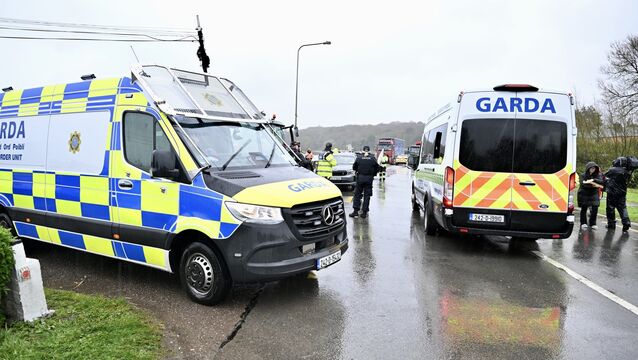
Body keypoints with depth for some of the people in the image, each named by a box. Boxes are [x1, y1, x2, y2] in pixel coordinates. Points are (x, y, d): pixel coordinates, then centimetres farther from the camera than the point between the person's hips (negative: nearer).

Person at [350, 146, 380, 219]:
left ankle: (356, 211, 4)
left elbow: (354, 167, 3)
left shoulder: (359, 158, -2)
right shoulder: (373, 158, -1)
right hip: (369, 178, 1)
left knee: (357, 194, 8)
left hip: (360, 177, 0)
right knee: (367, 196, 6)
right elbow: (377, 168, 2)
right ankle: (364, 212, 7)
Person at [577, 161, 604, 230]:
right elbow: (583, 184, -20)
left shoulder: (598, 175, 1)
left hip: (594, 194, 2)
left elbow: (602, 181, -15)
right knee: (584, 209, 3)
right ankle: (583, 223, 18)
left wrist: (593, 180, -27)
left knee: (595, 208, -7)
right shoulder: (583, 175, -7)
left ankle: (592, 224, 6)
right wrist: (594, 185, -22)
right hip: (584, 194, -2)